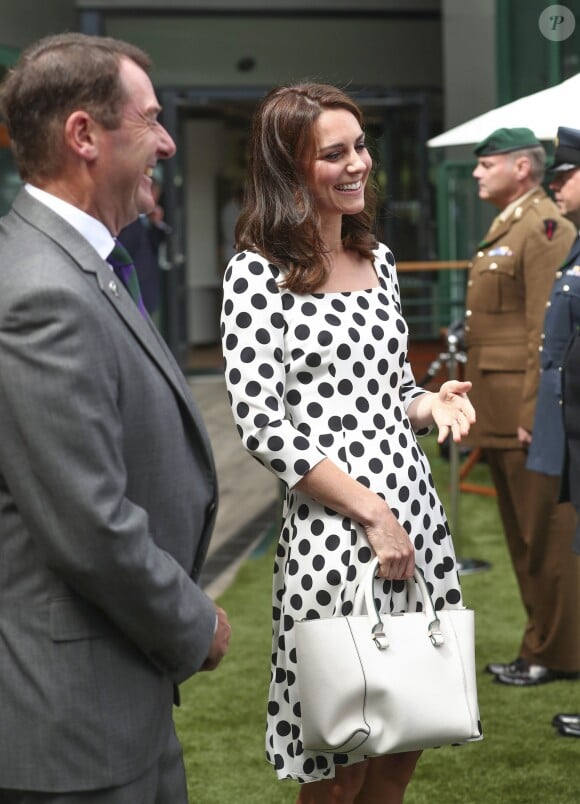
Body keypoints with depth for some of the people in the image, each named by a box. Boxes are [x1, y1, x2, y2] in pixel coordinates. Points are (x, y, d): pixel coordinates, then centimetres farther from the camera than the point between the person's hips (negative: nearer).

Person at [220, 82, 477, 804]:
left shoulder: (376, 258, 13)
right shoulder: (259, 272, -8)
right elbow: (261, 423, -14)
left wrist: (430, 404, -2)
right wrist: (371, 513, -15)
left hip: (415, 507, 7)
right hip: (332, 529, -6)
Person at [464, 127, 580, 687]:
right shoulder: (504, 228, 19)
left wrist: (533, 412, -21)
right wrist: (483, 406, 17)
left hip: (527, 409, -10)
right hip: (498, 411, 10)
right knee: (522, 535, 14)